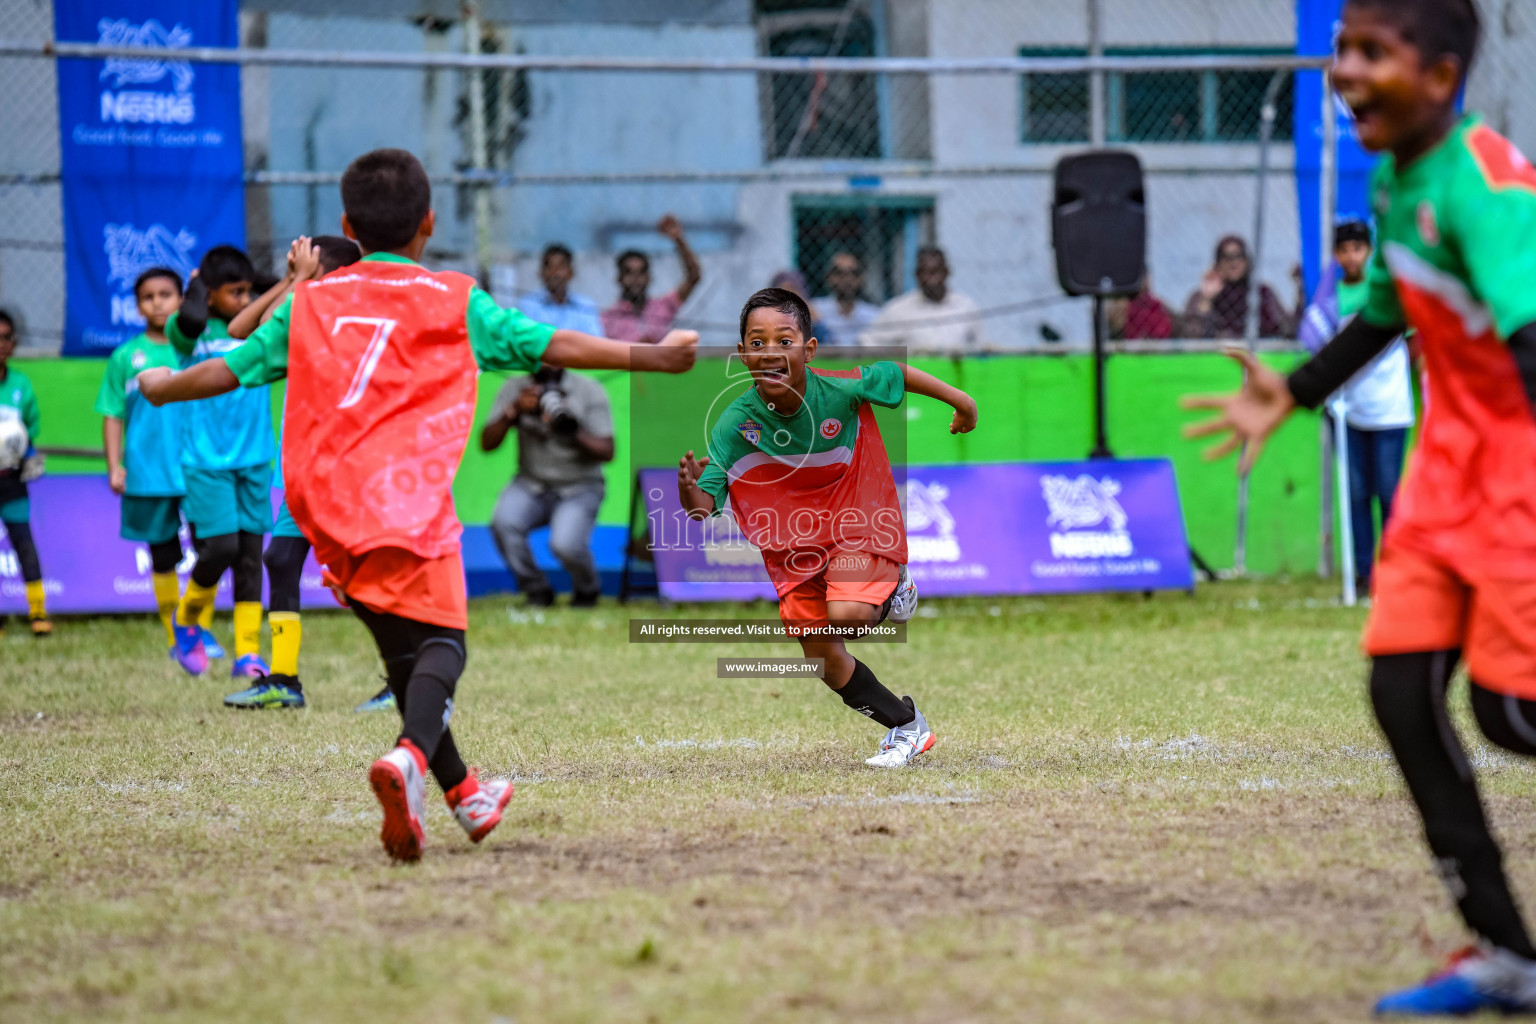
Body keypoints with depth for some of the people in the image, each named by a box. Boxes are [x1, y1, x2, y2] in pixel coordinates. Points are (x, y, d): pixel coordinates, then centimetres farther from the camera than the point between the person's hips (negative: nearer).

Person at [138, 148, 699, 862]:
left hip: (326, 507, 5)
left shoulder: (309, 301, 15)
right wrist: (652, 356, 9)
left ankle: (462, 792, 28)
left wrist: (164, 388, 41)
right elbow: (551, 346, 3)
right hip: (409, 502, -5)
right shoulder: (454, 302, 6)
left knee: (402, 648, 16)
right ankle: (410, 756, -37)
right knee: (441, 642, -7)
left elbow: (232, 368, 21)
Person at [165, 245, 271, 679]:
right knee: (220, 547, -12)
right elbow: (190, 320, -27)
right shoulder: (191, 334, -5)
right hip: (206, 463, -4)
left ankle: (248, 654, 8)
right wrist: (196, 285, -10)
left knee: (250, 555, 3)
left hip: (254, 461, 4)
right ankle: (187, 620, 15)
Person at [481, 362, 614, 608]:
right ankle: (536, 590, -5)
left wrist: (573, 433, -28)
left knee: (565, 544, -29)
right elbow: (487, 444, -6)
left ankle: (587, 590, 7)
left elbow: (606, 452, -11)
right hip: (531, 485, 2)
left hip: (580, 488, -2)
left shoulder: (590, 391, -6)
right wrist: (514, 410, -20)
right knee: (503, 523, -30)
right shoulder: (515, 389, 0)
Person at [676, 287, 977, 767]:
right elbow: (705, 505, -24)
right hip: (794, 545, 3)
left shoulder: (841, 391, -24)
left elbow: (898, 374, -3)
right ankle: (909, 727, 31)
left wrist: (959, 399, 12)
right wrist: (691, 495, -48)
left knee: (846, 614, -30)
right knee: (827, 664, 6)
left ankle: (891, 590, 6)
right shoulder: (735, 424, -23)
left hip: (860, 525, -3)